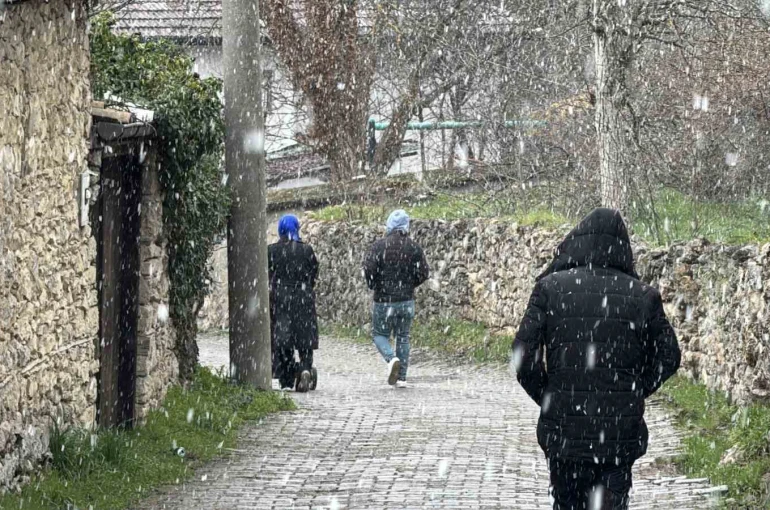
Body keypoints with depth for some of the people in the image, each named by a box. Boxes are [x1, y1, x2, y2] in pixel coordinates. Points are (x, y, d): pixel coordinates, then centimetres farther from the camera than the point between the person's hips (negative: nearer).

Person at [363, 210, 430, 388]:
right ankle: (401, 377, 8)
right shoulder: (414, 247, -1)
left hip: (384, 300, -2)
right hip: (407, 300, 3)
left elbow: (368, 268, -16)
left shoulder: (380, 246, -9)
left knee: (380, 334, 11)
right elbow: (424, 273, -3)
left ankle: (391, 358, -18)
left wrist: (374, 285, 3)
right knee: (403, 337, 11)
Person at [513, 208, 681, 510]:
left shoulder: (550, 287, -4)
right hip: (622, 432, 0)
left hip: (563, 428, 0)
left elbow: (524, 357, -8)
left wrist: (547, 399, 6)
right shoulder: (642, 296, -1)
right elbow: (668, 358, 5)